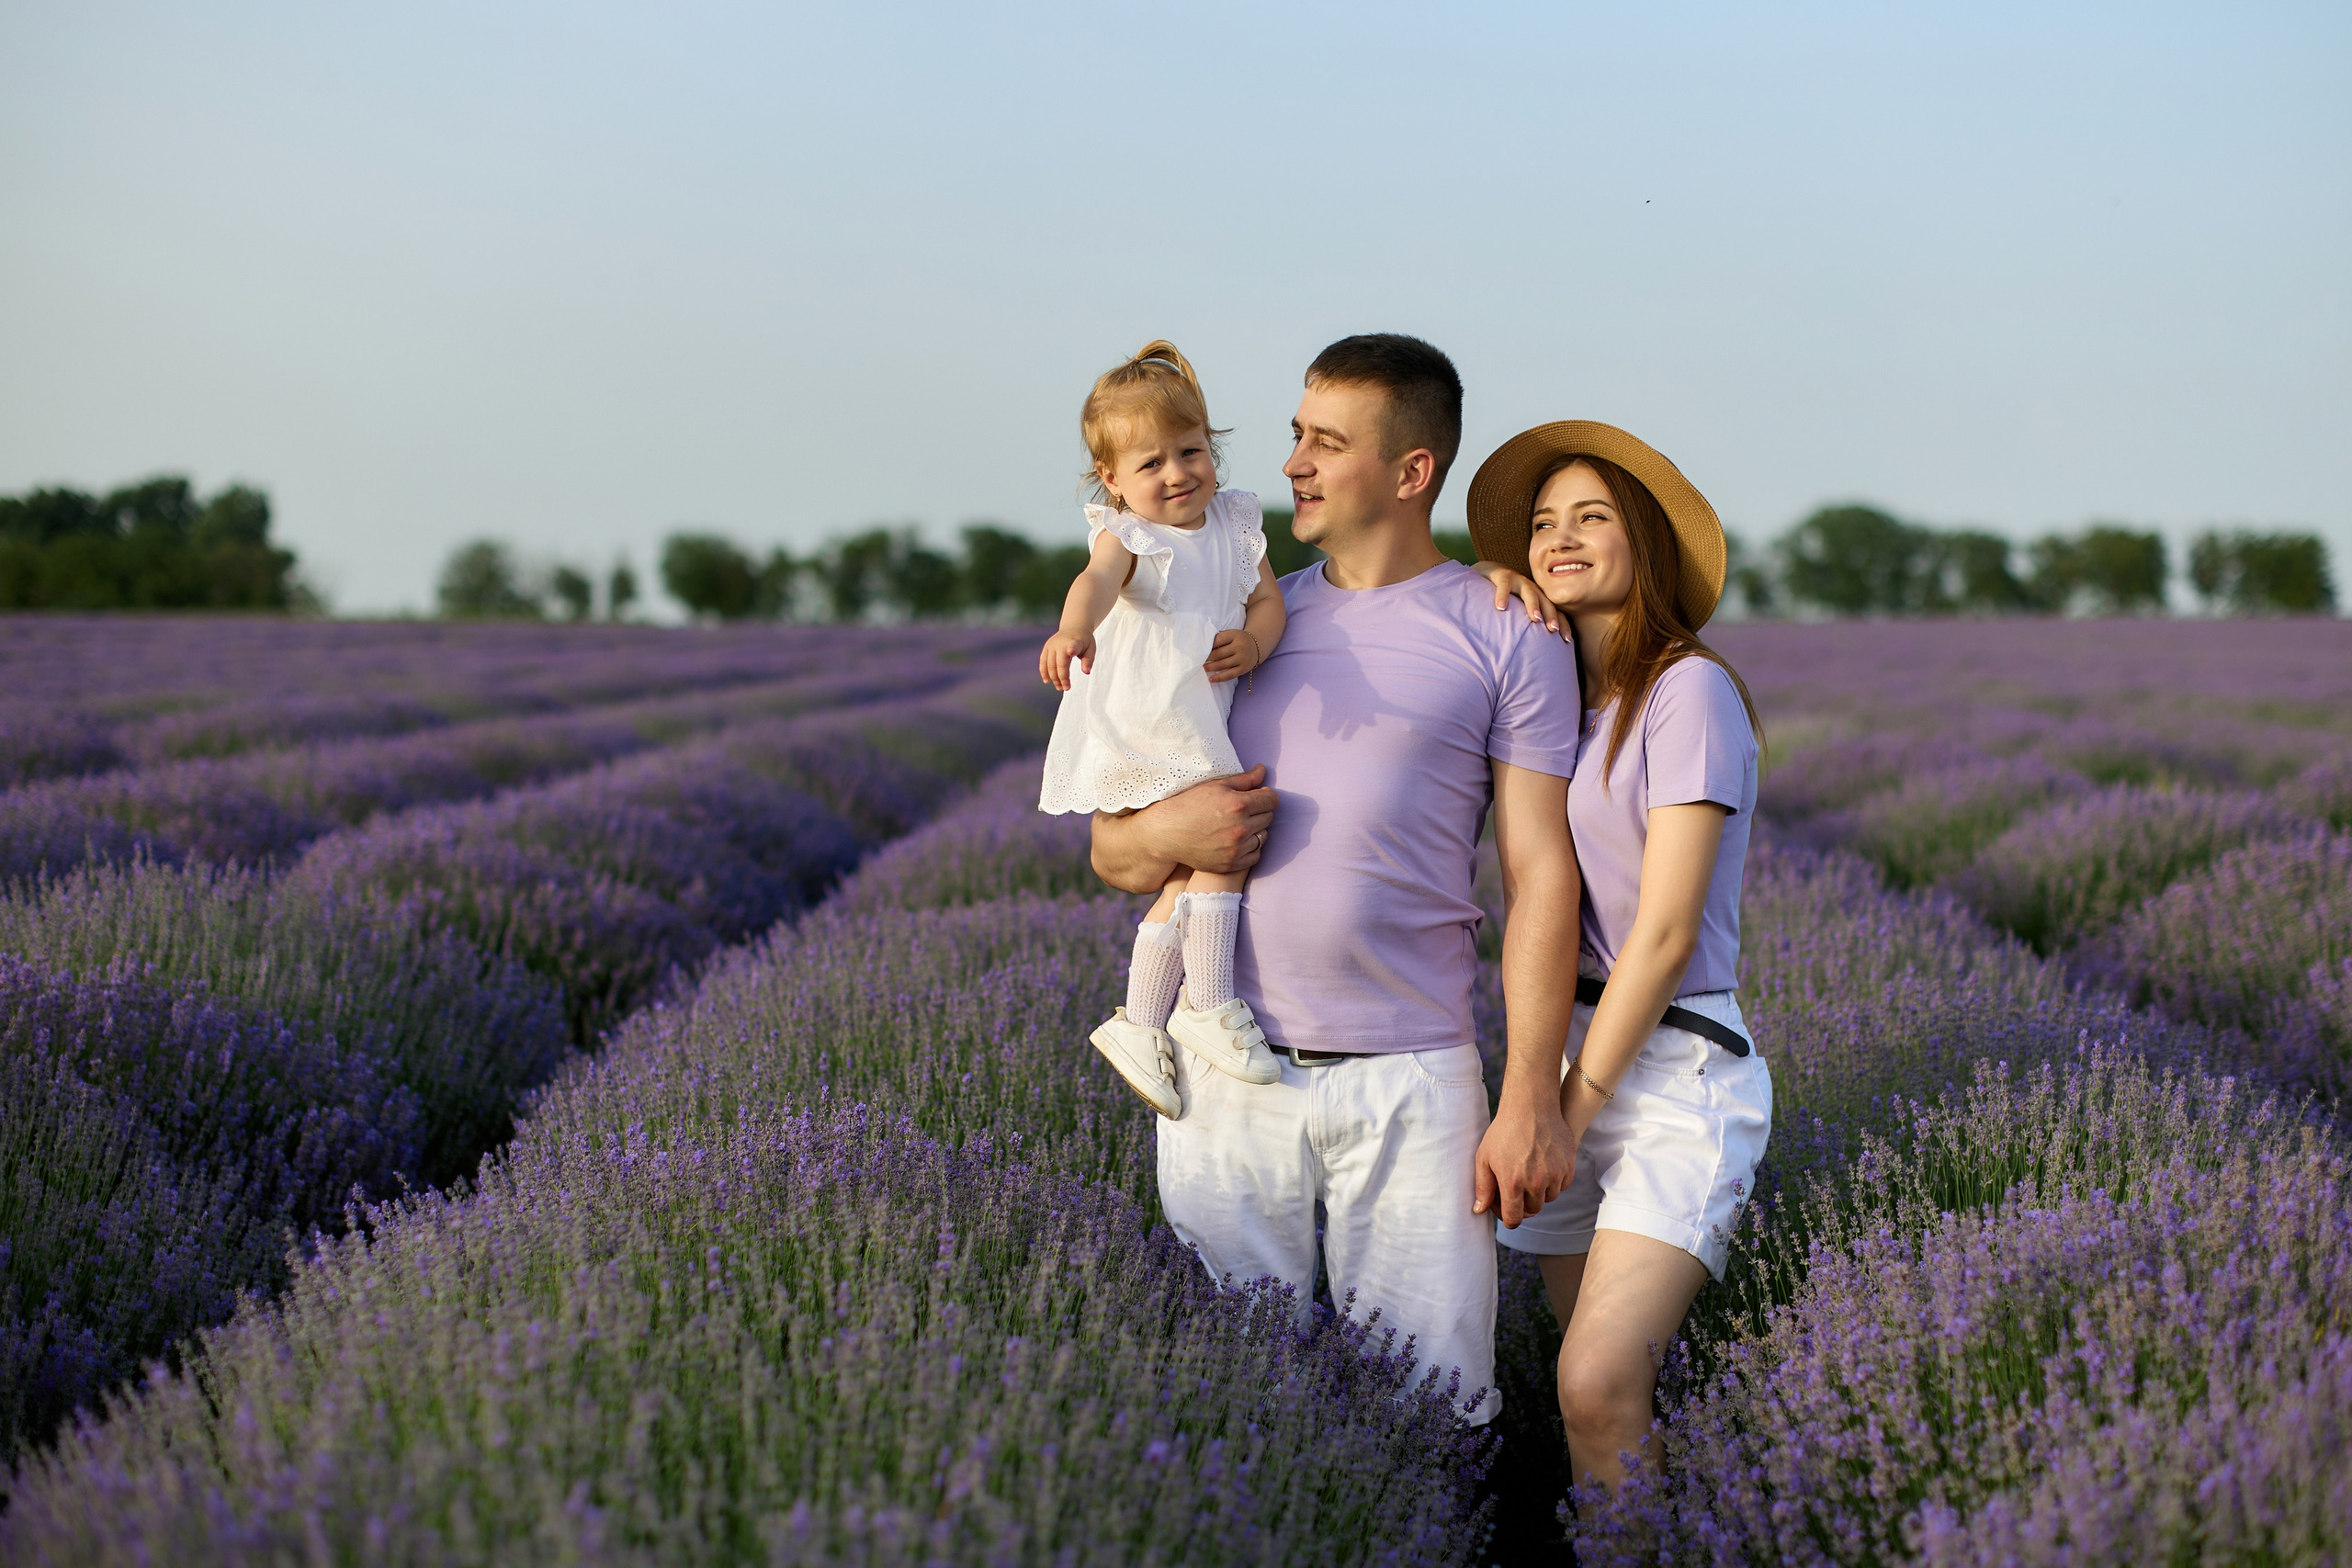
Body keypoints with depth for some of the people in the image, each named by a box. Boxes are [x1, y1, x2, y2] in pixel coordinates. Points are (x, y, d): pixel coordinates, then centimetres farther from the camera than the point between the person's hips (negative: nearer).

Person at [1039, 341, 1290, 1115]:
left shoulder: (1235, 523, 12)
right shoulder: (1126, 535, -8)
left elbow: (1269, 599, 11)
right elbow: (1098, 579, -29)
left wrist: (1254, 641, -13)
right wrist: (1075, 628, -52)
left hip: (1203, 729, 7)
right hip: (1138, 737, -7)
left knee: (1189, 879, 8)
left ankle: (1140, 1023, 19)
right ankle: (1208, 1005, -10)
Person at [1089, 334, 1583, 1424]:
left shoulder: (1508, 639, 4)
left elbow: (1541, 878, 0)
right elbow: (1111, 853, 17)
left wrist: (1531, 1099, -8)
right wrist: (1166, 834, -8)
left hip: (1410, 1083, -3)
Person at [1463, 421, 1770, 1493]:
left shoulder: (1688, 689, -9)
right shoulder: (1558, 699, 12)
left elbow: (1666, 934, -13)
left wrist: (1572, 1109, -10)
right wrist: (1494, 599, 4)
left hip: (1678, 1071, -7)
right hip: (1569, 1058, 7)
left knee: (1595, 1388, -19)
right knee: (1611, 1393, 4)